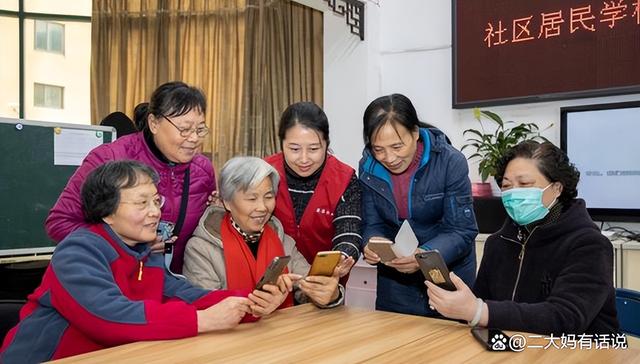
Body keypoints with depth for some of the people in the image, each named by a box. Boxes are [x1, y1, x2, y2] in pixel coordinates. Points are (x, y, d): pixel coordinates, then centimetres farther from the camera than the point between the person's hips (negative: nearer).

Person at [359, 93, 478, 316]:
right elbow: (373, 225, -3)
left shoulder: (450, 163, -20)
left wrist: (426, 255, -38)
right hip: (394, 279, 3)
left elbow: (462, 231, -19)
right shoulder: (368, 167, -9)